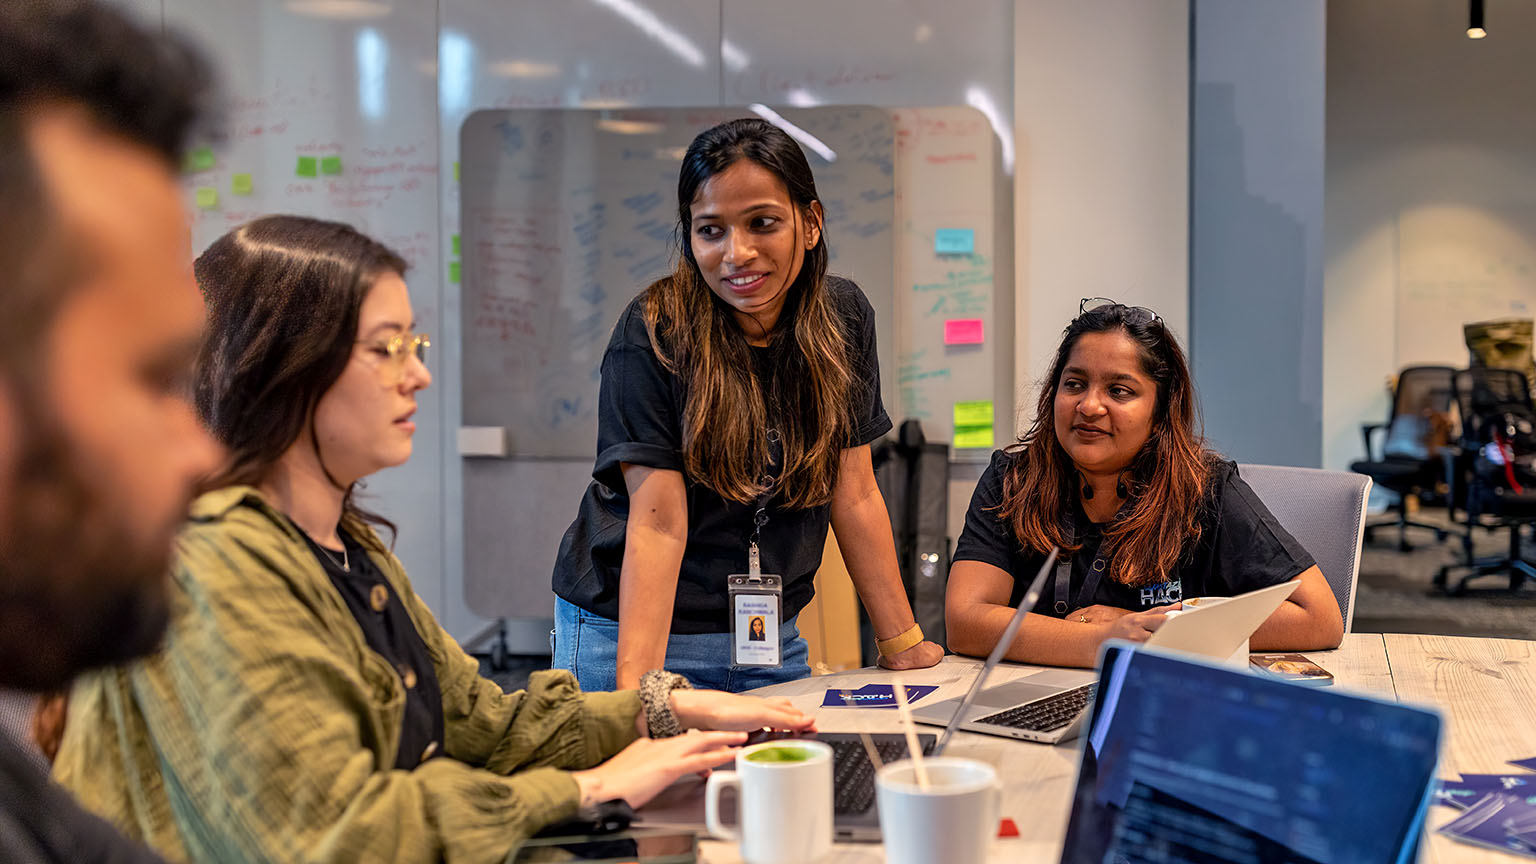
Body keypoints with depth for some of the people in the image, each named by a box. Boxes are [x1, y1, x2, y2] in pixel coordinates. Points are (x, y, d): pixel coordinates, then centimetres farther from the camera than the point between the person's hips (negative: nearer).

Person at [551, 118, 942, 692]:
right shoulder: (653, 333, -17)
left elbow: (853, 493, 1)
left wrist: (902, 642, 0)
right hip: (628, 631, -4)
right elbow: (657, 524, -22)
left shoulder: (843, 318, -4)